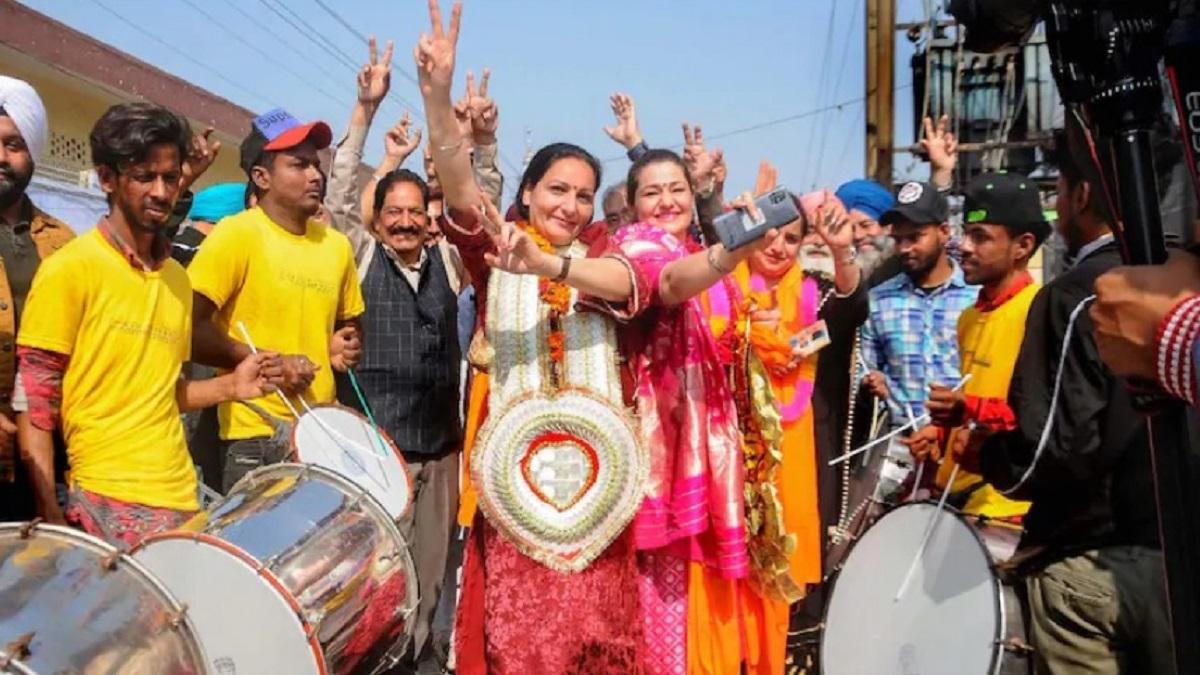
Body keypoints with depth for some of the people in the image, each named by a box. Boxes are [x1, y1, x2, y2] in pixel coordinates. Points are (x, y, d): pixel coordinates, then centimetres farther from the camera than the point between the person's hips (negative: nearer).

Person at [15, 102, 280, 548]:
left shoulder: (176, 278, 14)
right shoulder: (70, 268, -6)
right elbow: (35, 400, -9)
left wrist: (229, 386, 5)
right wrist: (49, 512, -15)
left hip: (179, 496, 6)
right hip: (106, 500, -6)